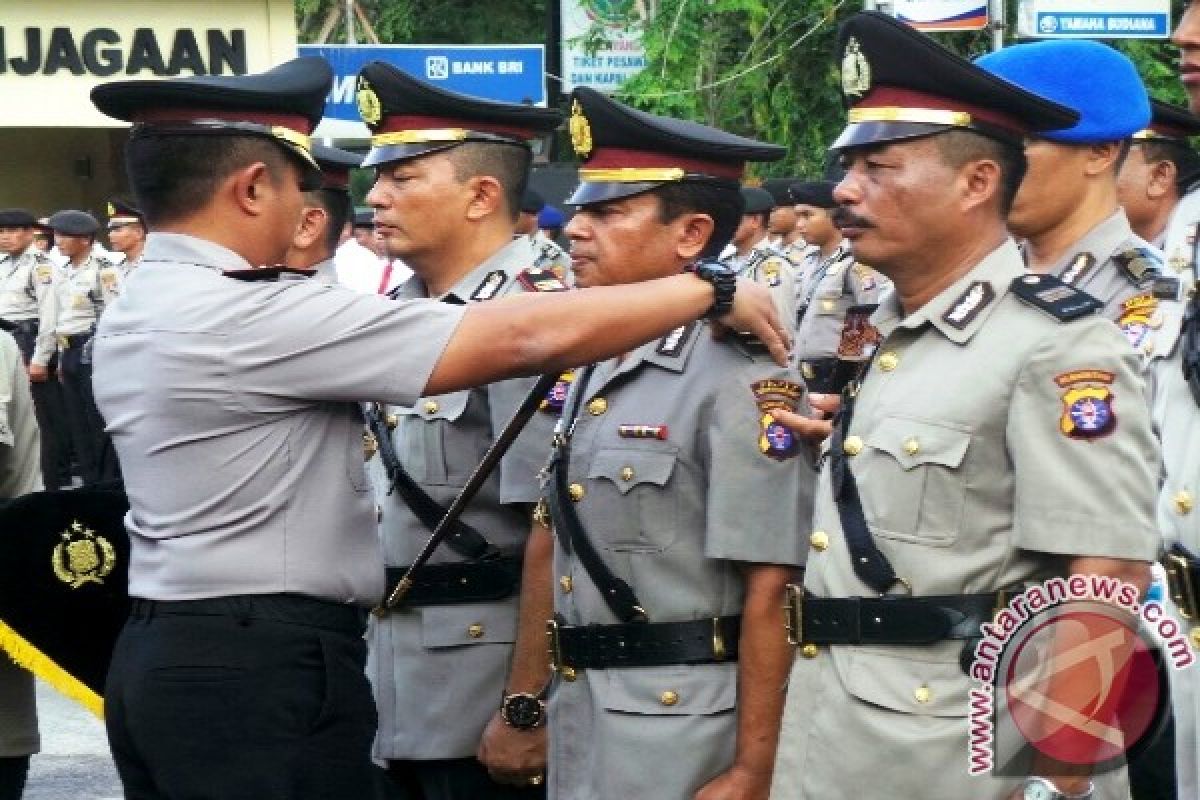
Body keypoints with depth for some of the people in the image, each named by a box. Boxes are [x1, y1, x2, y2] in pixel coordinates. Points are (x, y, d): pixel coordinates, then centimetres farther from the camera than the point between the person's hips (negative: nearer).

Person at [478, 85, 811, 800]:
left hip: (681, 723, -8)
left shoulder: (742, 381, -16)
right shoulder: (595, 371, 9)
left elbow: (769, 593, -18)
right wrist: (523, 707, 17)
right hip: (578, 714, 8)